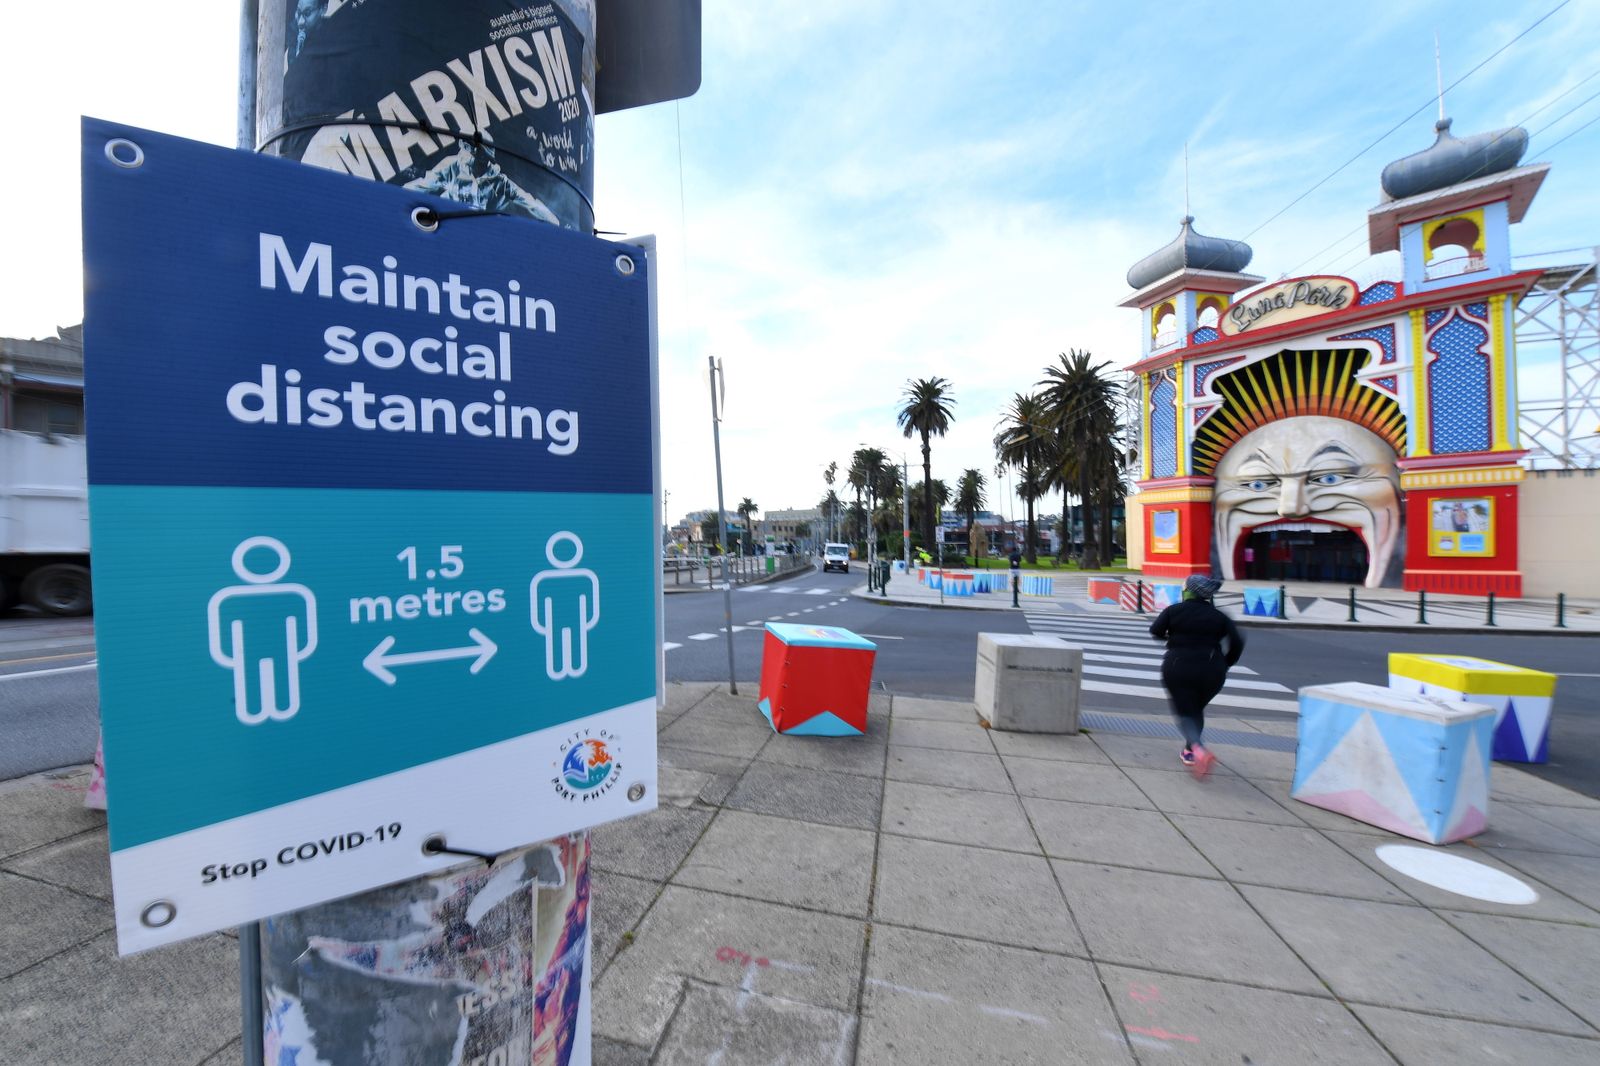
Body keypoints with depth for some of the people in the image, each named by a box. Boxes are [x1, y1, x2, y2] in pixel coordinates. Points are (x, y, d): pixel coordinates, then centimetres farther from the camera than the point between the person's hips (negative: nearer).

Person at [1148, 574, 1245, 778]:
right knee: (1197, 709, 23)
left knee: (1184, 712, 5)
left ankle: (1198, 749, -21)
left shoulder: (1174, 610, -1)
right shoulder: (1218, 616, 6)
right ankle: (1189, 752, 28)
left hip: (1179, 668, -3)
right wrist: (1224, 665, 12)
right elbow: (1237, 642, 0)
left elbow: (1155, 630, -8)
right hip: (1211, 671, 3)